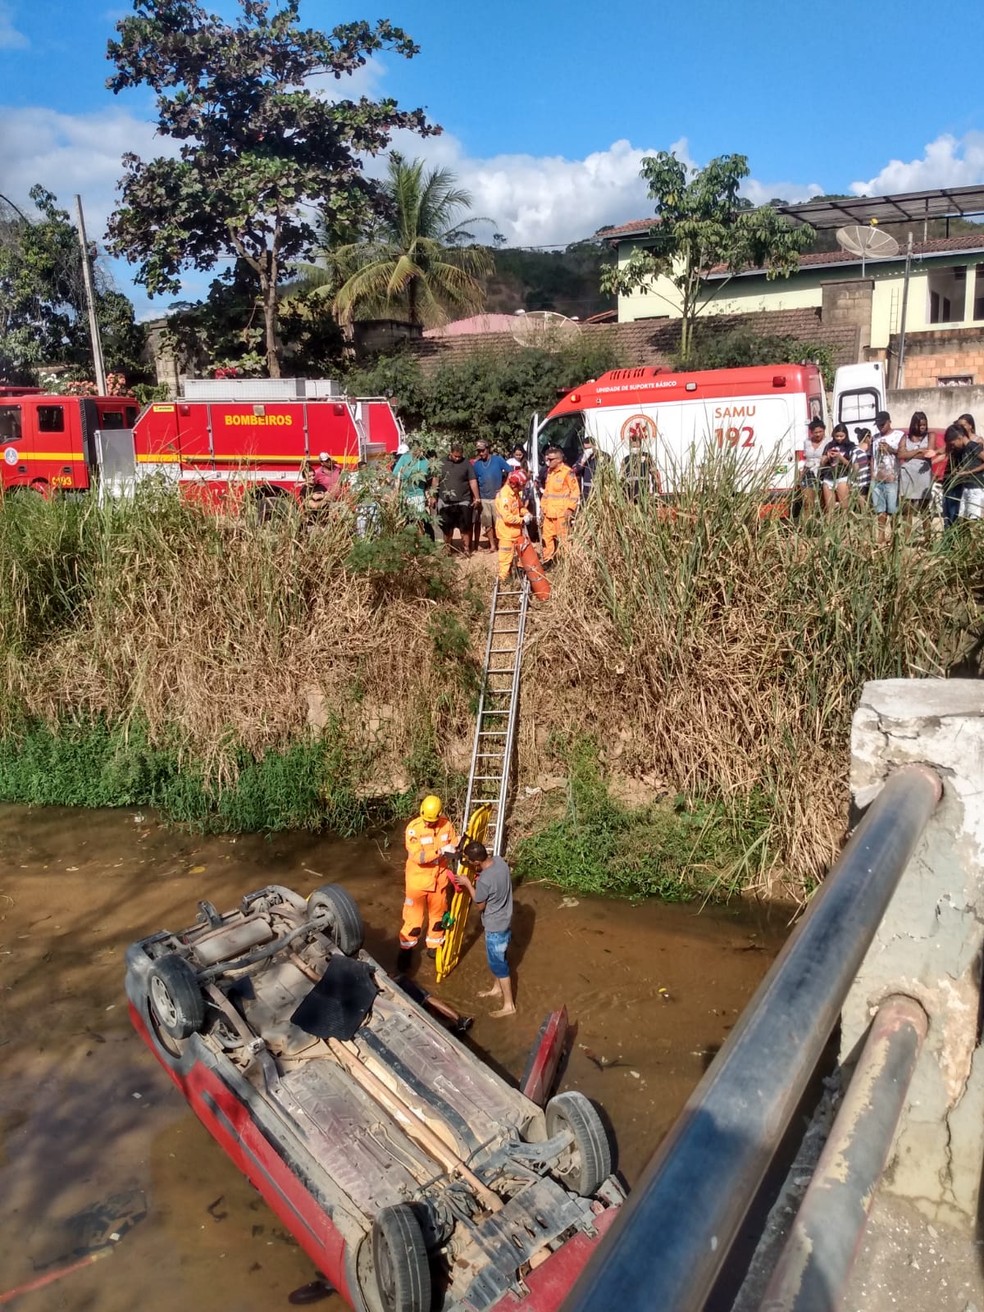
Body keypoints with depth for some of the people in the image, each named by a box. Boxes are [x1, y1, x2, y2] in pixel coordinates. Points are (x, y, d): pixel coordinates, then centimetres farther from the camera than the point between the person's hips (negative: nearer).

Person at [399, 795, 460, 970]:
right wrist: (440, 851, -37)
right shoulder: (413, 828, -22)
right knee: (413, 917, 7)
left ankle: (433, 947, 39)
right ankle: (406, 950, 27)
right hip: (417, 880, -4)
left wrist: (453, 851, -18)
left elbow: (454, 846, 4)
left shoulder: (447, 825, -9)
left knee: (438, 915, 19)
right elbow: (417, 856, -29)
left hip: (439, 879, 4)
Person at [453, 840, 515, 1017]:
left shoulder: (484, 881, -35)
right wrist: (478, 880, 1)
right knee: (495, 959, 27)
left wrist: (468, 884, -11)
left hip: (495, 926, -9)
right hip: (503, 920, 9)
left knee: (498, 964, 9)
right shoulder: (499, 860, -11)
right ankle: (497, 989, 47)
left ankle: (509, 1005, 23)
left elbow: (480, 905, -16)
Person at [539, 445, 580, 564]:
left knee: (563, 538, -4)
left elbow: (575, 491, -8)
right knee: (547, 537, 10)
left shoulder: (567, 472, -8)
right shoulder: (549, 472, 16)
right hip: (548, 512, 8)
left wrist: (570, 508, -12)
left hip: (561, 513, -8)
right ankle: (547, 560, 19)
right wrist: (542, 507, 17)